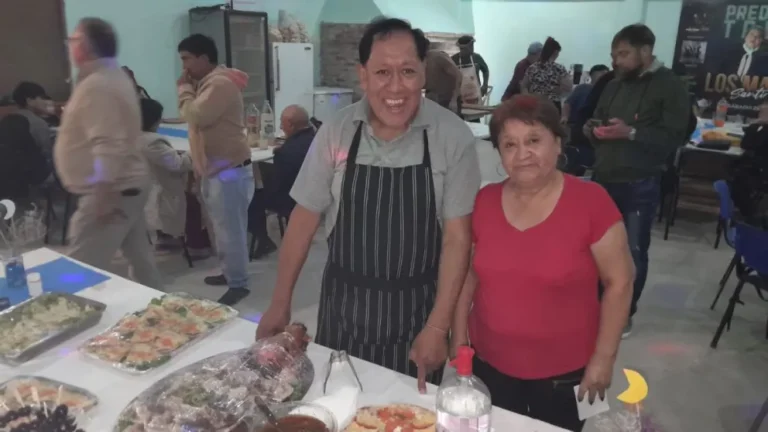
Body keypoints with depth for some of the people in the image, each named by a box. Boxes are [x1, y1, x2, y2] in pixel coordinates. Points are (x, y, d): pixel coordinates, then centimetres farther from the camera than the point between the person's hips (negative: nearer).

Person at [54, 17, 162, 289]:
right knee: (140, 258, 17)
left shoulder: (96, 86, -18)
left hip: (110, 190, -10)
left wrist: (102, 195, -28)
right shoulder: (113, 77, 15)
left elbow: (108, 146, -27)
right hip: (128, 184, 10)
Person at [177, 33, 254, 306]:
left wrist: (185, 88, -9)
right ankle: (229, 272, 29)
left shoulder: (220, 83, -16)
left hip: (229, 169, -10)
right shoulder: (207, 82, 17)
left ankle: (238, 284, 2)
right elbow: (191, 115, 19)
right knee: (221, 227, 17)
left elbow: (195, 116, -24)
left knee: (230, 228, -6)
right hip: (214, 168, 10)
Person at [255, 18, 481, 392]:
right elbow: (305, 217, -1)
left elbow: (457, 236, -11)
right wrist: (280, 302, 1)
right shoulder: (336, 131, -8)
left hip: (415, 306, -1)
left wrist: (437, 326, -13)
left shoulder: (453, 136, -14)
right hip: (342, 303, 2)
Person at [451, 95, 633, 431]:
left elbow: (619, 282, -10)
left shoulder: (591, 201, -16)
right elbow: (467, 273, 4)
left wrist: (603, 357, -9)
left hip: (564, 373, -3)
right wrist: (459, 339, 3)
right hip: (490, 365, 3)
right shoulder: (483, 201, -6)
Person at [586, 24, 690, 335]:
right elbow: (597, 122, 19)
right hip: (604, 179, 5)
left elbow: (675, 137, -13)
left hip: (640, 185, -5)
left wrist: (631, 133, -24)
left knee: (633, 251, 5)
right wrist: (592, 130, -5)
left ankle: (624, 313, 21)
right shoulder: (614, 85, 13)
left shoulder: (669, 86, -5)